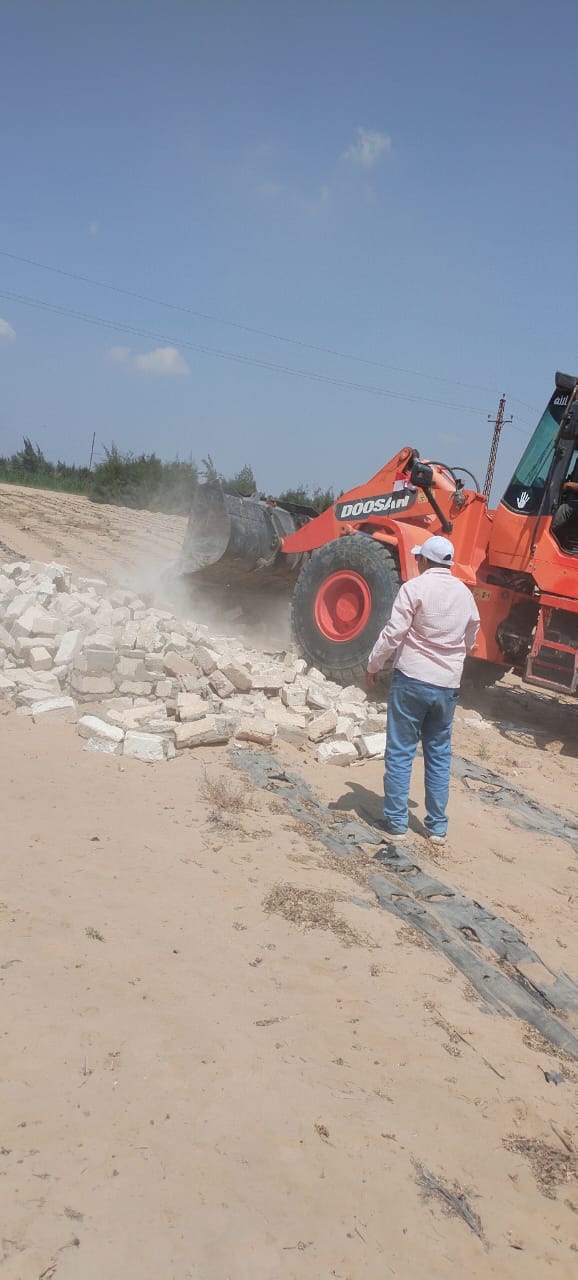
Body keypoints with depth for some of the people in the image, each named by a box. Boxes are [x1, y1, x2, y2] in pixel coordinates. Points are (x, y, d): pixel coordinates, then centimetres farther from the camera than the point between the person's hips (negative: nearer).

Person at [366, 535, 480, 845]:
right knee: (439, 755, 13)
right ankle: (437, 827, 16)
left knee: (400, 752, 5)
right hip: (448, 684, 5)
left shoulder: (415, 587, -9)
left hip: (411, 679, -4)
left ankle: (396, 823, 8)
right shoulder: (464, 593, 7)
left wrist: (373, 666, -1)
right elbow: (470, 640, 18)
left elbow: (393, 633, -13)